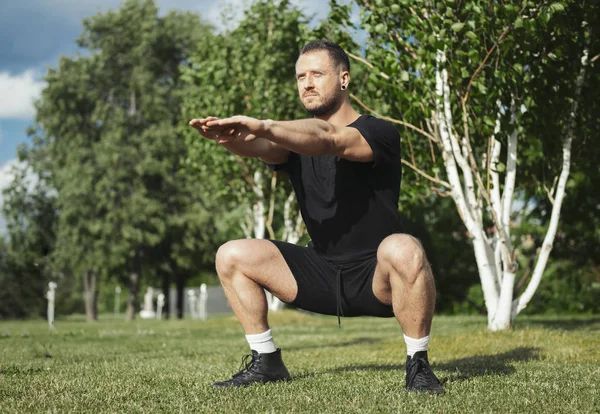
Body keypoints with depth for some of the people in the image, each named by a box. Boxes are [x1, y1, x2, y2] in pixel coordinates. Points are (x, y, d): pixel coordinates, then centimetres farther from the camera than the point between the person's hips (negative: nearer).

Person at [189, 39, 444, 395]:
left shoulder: (379, 134, -12)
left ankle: (418, 365, -19)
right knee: (232, 256, -5)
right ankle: (267, 362, 7)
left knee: (404, 250, -39)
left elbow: (328, 139, -35)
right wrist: (231, 136, -44)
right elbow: (260, 148, -20)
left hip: (376, 277, -5)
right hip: (322, 273, 6)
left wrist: (264, 126, -51)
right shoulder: (297, 139, 5)